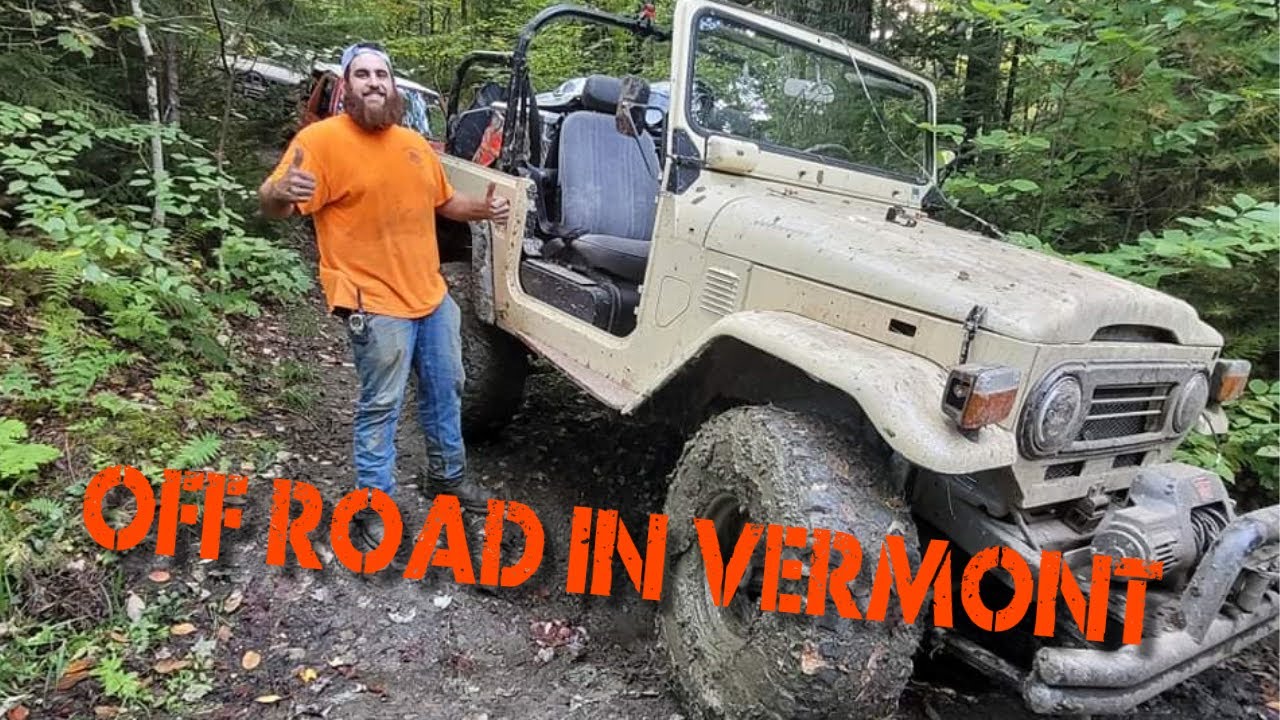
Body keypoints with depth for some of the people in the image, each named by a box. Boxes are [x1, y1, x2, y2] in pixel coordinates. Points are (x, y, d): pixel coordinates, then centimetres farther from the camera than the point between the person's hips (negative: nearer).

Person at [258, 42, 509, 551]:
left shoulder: (414, 143, 9)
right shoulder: (322, 138, -10)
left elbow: (443, 201, 23)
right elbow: (272, 205, -16)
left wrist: (481, 209, 4)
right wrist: (284, 190, -39)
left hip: (432, 294, 7)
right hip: (376, 303, -7)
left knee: (445, 390, 17)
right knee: (380, 408, 1)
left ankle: (448, 476, 37)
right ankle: (374, 508, 16)